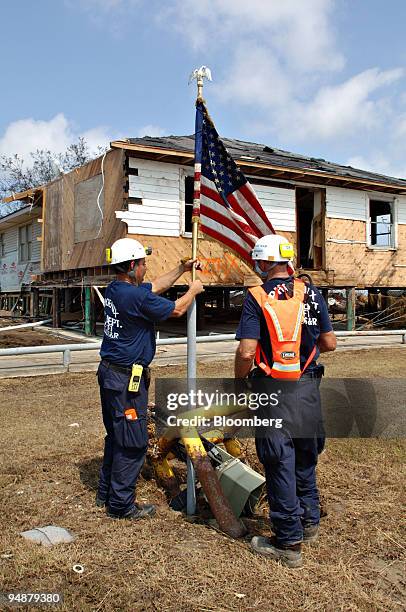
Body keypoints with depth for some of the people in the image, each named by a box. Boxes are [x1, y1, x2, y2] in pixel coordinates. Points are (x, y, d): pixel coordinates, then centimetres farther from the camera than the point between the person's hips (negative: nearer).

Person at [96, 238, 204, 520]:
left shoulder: (115, 288, 6)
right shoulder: (135, 296, -23)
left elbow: (156, 286, 20)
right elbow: (176, 309, -10)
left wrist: (182, 269, 23)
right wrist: (193, 291, 8)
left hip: (109, 370, 10)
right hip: (126, 378, -10)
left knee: (116, 435, 21)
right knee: (133, 442, 0)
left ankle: (106, 492, 33)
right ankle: (121, 504, 11)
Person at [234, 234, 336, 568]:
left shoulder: (257, 297, -12)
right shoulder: (312, 294, 1)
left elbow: (246, 352, -17)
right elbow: (330, 343, 4)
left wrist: (239, 383, 0)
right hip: (308, 387, 5)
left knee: (280, 465, 6)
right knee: (305, 457, 22)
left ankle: (289, 542, 16)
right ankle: (309, 522, 38)